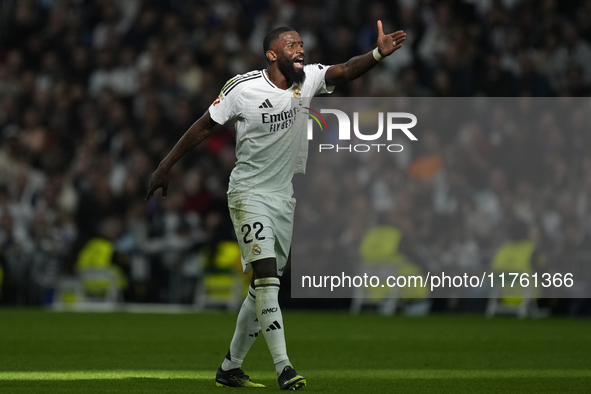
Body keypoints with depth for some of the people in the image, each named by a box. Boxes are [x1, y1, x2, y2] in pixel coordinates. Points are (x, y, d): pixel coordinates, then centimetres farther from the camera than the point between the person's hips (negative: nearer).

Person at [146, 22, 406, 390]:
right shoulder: (243, 88, -13)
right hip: (249, 193, -6)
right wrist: (166, 166, 1)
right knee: (267, 276, -17)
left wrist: (378, 54, -37)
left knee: (264, 286, 10)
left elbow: (345, 71, -18)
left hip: (284, 197, 6)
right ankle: (284, 368, -21)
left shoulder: (308, 79, -2)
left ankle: (230, 367, 20)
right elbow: (205, 126, -3)